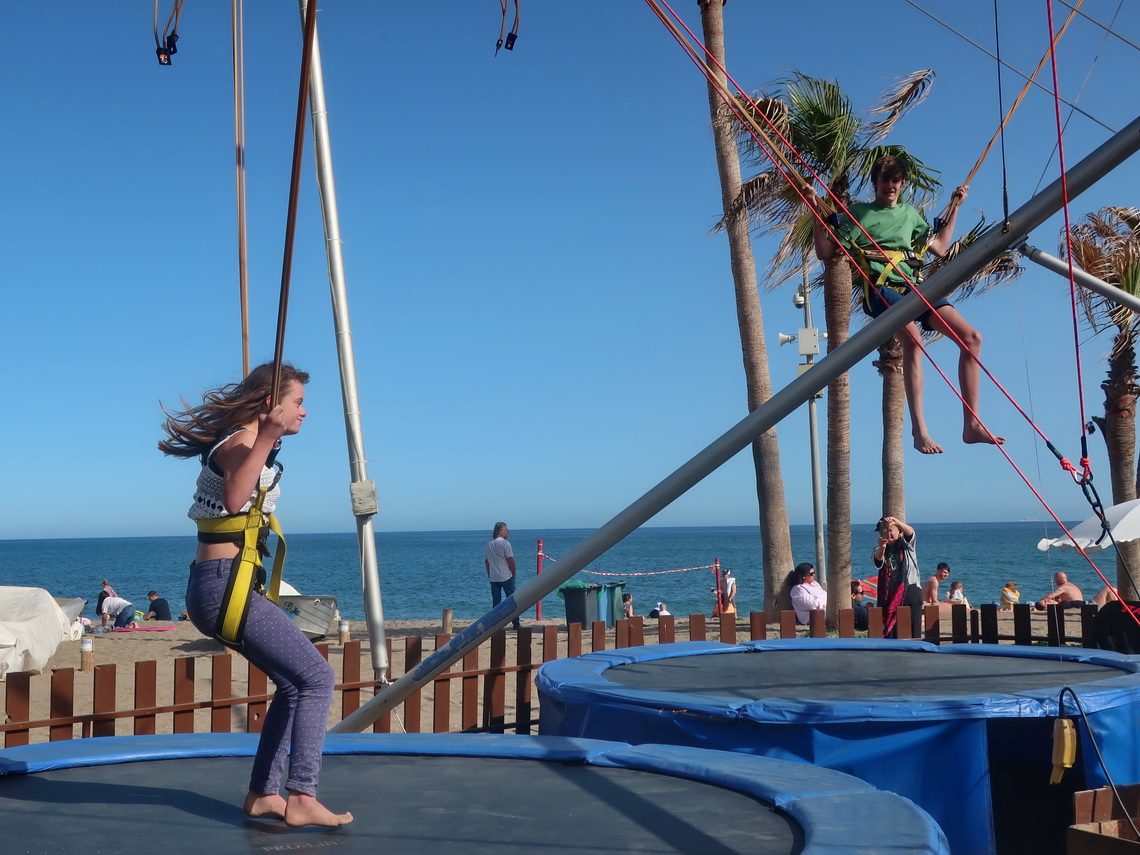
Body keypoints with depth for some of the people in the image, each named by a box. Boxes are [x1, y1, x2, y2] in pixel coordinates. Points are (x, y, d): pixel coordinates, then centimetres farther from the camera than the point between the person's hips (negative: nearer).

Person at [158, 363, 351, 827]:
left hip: (221, 585, 11)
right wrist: (266, 440, -39)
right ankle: (301, 798, -16)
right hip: (223, 585, -11)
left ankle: (263, 793, 17)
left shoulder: (250, 443, 17)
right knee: (316, 677, -12)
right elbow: (234, 498, -35)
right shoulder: (241, 441, -13)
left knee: (294, 683, 16)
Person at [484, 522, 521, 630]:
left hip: (493, 578, 5)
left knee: (496, 601, 8)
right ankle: (515, 623, 0)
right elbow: (511, 560, -13)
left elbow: (486, 561, 12)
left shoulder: (488, 545, 9)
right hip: (506, 577, -5)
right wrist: (513, 573, -2)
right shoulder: (505, 543, -10)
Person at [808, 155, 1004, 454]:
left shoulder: (910, 214, 26)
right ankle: (919, 430, -38)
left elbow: (940, 248, 31)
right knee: (911, 337, -35)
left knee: (971, 336, -11)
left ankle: (971, 424, -7)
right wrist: (816, 211, -5)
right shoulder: (858, 212, 12)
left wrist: (954, 207, 31)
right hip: (880, 288, -6)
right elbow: (824, 251, 6)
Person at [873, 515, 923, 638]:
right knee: (890, 631, -5)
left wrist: (895, 520, -32)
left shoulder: (906, 544, 8)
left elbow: (910, 533, -15)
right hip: (889, 595, 1)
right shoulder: (879, 549, 12)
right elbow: (877, 562, -10)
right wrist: (881, 548, -32)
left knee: (912, 632, -3)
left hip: (910, 592, -1)